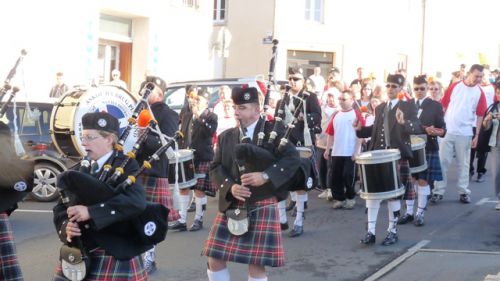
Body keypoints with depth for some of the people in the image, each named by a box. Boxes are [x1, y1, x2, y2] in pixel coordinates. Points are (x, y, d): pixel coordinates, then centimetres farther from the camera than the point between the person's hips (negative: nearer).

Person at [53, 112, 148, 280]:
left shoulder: (126, 166, -5)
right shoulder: (78, 170, 12)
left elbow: (137, 201, -22)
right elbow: (61, 207, 9)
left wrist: (91, 211, -28)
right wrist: (66, 226, -14)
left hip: (116, 258, -5)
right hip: (76, 255, 5)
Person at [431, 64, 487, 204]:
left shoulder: (479, 93, -1)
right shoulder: (454, 86, -2)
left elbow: (480, 115, 1)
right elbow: (444, 106, 2)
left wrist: (477, 135, -3)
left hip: (465, 133, 1)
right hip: (447, 131, 0)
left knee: (463, 163, 8)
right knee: (442, 161, 2)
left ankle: (463, 192, 18)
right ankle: (438, 191, 7)